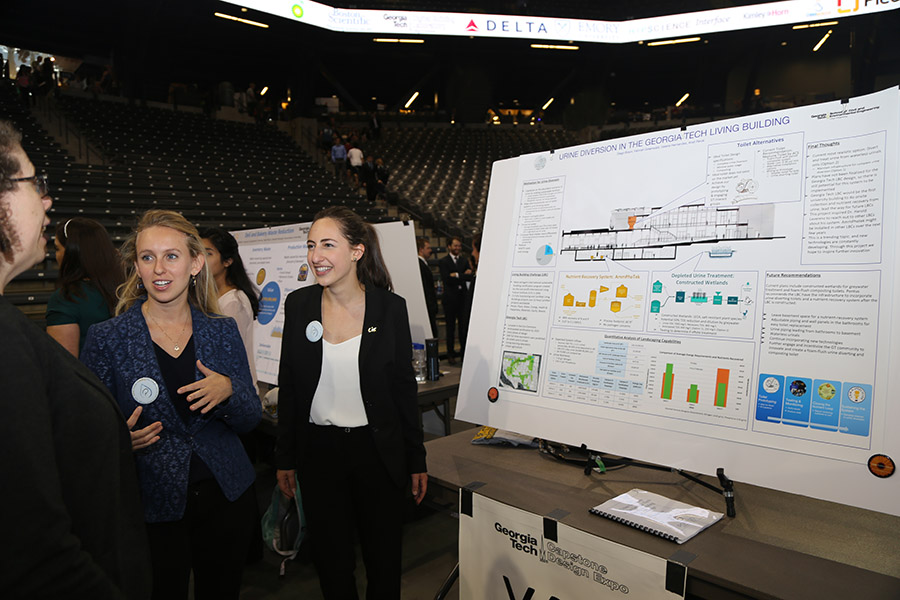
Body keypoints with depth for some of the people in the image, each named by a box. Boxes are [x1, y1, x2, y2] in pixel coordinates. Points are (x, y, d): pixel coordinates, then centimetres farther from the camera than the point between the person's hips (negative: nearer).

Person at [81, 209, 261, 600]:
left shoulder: (222, 331, -1)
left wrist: (228, 392, -19)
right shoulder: (106, 339, -7)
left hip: (226, 497, 3)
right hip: (152, 506, -2)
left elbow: (250, 419, 1)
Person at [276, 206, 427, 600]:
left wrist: (416, 461, 1)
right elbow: (288, 387, 5)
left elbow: (404, 388, -2)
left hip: (377, 450, -1)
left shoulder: (390, 307, -7)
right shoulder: (299, 305, -2)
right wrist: (285, 459, 6)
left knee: (384, 560, 13)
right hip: (318, 450, 2)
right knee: (332, 560, 15)